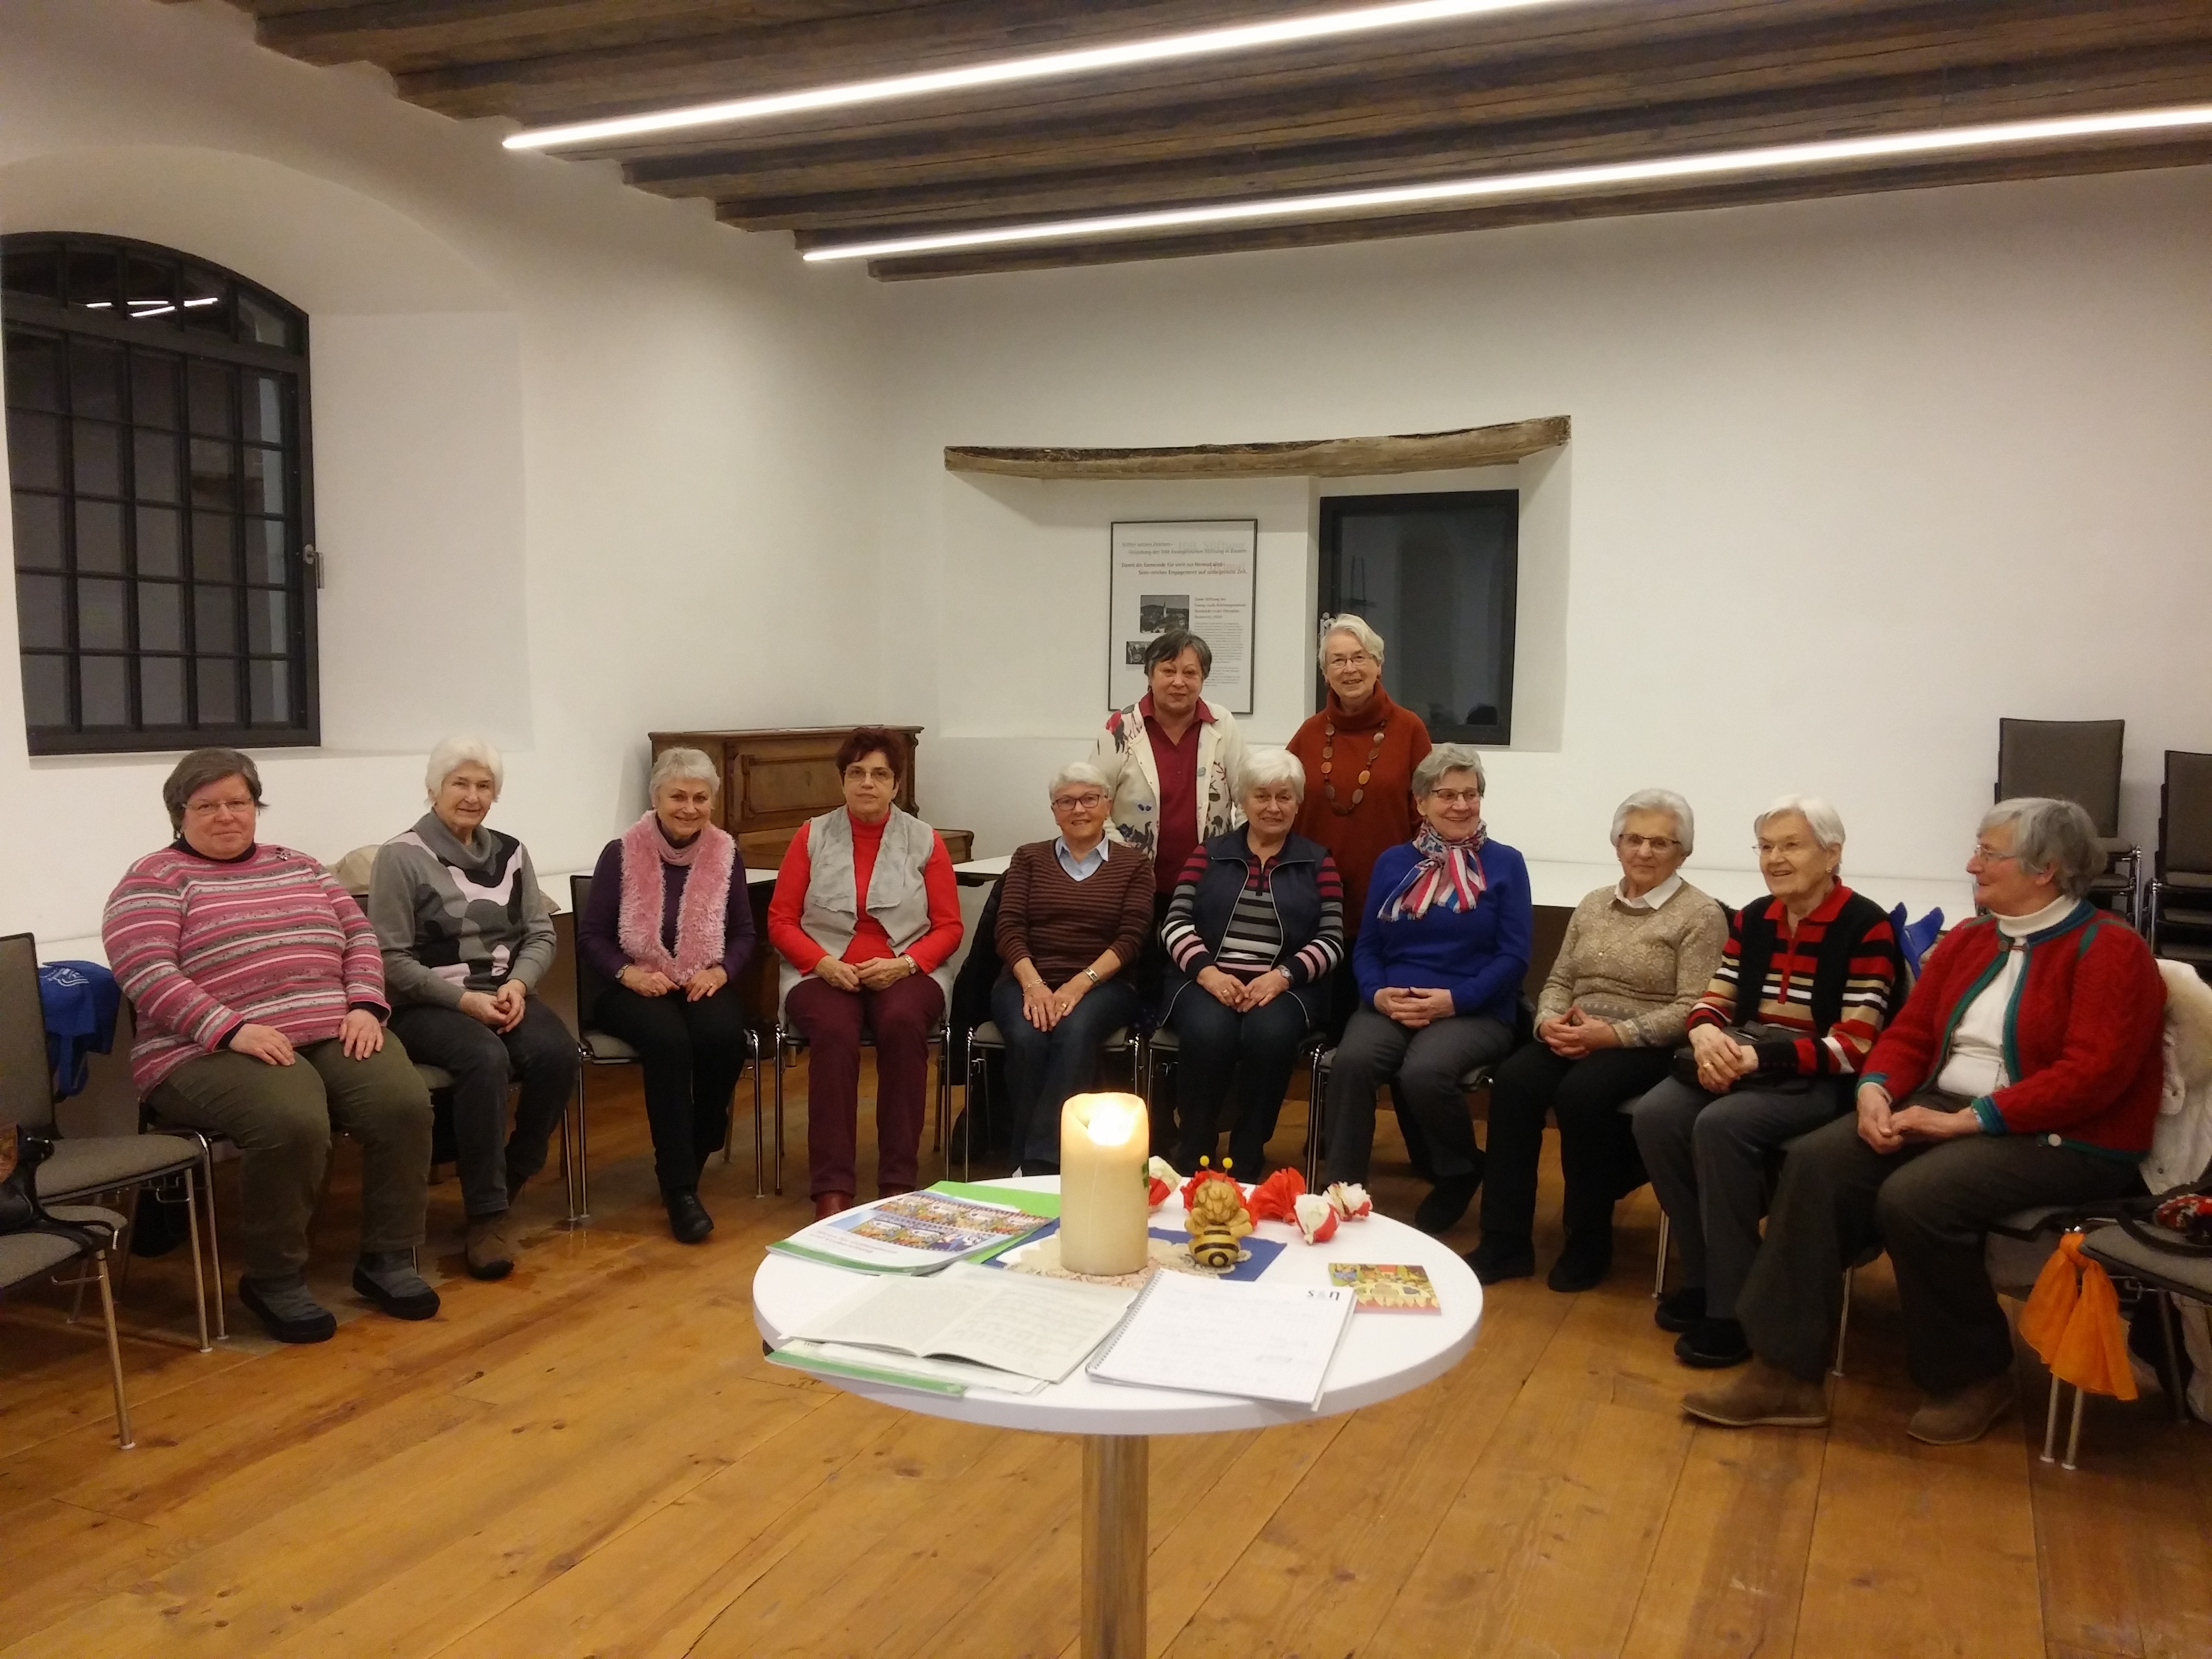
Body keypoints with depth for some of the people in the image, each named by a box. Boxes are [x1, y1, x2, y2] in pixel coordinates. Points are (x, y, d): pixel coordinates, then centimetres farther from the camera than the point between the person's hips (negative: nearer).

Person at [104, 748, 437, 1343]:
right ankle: (274, 1280, -12)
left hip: (336, 1034, 5)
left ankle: (388, 1259, -6)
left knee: (405, 1104, -23)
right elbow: (145, 971, -10)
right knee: (293, 1123, -35)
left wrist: (364, 1007, -3)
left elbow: (360, 935, 16)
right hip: (212, 1054, -5)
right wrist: (232, 1030, -21)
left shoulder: (298, 866, 20)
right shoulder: (155, 879, 3)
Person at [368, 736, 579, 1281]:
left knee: (558, 1054, -26)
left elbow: (542, 934, 10)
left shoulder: (510, 852, 11)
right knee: (486, 1058, -35)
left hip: (502, 993, 5)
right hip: (425, 1004, -5)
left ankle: (506, 1187, -5)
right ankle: (487, 1213, -23)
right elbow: (392, 960, -9)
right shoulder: (401, 856, -6)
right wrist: (464, 999, -17)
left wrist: (517, 984, -11)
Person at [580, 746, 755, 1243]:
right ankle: (679, 1188, -27)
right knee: (668, 1040, -35)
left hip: (703, 984, 2)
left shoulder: (726, 853, 3)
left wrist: (720, 971, -11)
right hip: (636, 988, -2)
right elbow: (590, 936, 0)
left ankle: (689, 1166, -9)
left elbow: (744, 934, 8)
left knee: (723, 1037, -32)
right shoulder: (621, 853, -4)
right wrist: (628, 973, -16)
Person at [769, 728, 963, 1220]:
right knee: (834, 1031, -34)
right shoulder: (812, 836, 7)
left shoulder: (925, 841, 6)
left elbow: (948, 928, 4)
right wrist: (824, 963, -13)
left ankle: (898, 1180, -27)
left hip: (905, 973, 0)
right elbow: (781, 922, 5)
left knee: (902, 1023, -35)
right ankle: (832, 1188, -32)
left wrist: (904, 964, -14)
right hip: (823, 973, 0)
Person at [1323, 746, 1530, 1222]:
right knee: (1351, 1062, -30)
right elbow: (1366, 946, 11)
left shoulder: (1504, 864, 5)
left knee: (1423, 1073, -33)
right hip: (1391, 1005, 3)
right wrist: (1378, 993, -11)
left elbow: (1514, 956, -2)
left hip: (1475, 1010, -2)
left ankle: (1461, 1171, 0)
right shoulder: (1393, 863, 14)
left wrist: (1455, 999, -15)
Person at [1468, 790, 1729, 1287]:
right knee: (1513, 1079, -25)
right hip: (1576, 1038, 5)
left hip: (1649, 1047, -5)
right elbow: (1559, 980, 15)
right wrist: (1549, 1022, -8)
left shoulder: (1702, 915, -2)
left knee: (1581, 1092, -34)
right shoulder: (1593, 904, 16)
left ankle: (1589, 1241, -12)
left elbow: (1693, 1010, -11)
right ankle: (1505, 1242, -18)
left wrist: (1614, 1033, -21)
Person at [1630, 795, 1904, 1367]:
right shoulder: (1753, 920, 12)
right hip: (1739, 1063, 6)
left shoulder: (1866, 927, -8)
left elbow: (1854, 1045, -15)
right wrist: (1706, 1034, -15)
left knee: (1721, 1126, -33)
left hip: (1817, 1080, -6)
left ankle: (1734, 1305, -18)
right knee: (1654, 1115, -22)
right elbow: (1715, 1002, 11)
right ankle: (1703, 1277, -4)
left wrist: (1758, 1056, -25)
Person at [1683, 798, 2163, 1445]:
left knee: (1914, 1198, -32)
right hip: (1946, 1111, 7)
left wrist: (1967, 1120, -23)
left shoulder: (2110, 950, -9)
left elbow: (2090, 1075, -20)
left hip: (2063, 1139, -7)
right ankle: (1787, 1373, -18)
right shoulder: (1966, 941, 13)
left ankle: (1973, 1378, -4)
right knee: (1816, 1162, -17)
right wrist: (1876, 1090, -11)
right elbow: (1910, 1034, 11)